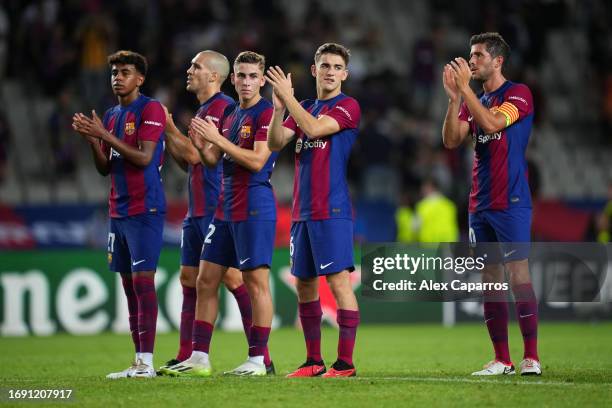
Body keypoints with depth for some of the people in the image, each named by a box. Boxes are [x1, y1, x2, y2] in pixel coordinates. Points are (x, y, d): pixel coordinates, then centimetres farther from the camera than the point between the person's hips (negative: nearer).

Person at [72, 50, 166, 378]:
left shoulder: (150, 109, -7)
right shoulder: (111, 116, 17)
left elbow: (143, 157, -16)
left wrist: (104, 135, -16)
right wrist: (91, 139, 1)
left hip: (144, 209, -8)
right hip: (118, 211, 8)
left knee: (142, 280, -11)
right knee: (129, 284, 7)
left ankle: (146, 361, -12)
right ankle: (138, 362, 10)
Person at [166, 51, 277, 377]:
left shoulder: (266, 113, -9)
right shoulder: (229, 113, 16)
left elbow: (257, 161, -19)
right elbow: (212, 159, 17)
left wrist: (218, 138, -19)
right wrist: (201, 144, -5)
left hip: (254, 208, -9)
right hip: (225, 209, 9)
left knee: (256, 282, -6)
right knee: (205, 281, 7)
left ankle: (259, 360, -1)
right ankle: (199, 359, 11)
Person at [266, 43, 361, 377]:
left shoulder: (348, 107, -4)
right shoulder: (304, 108, 16)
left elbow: (314, 128, -19)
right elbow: (275, 142, 6)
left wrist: (288, 96, -13)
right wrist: (279, 108, -8)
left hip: (333, 211, -7)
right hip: (302, 211, 7)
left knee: (339, 280, -11)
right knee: (304, 284, 10)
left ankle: (345, 362, -9)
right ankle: (313, 361, 17)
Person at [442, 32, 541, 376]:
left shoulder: (518, 94, -4)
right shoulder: (473, 100, 16)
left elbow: (491, 123, -20)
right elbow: (451, 140, 4)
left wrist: (464, 88, -16)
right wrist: (454, 97, -6)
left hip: (511, 203, -7)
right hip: (480, 204, 7)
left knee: (518, 274, -11)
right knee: (490, 280, 5)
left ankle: (531, 358, -9)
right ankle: (502, 360, 9)